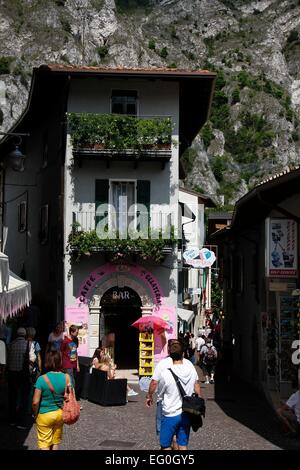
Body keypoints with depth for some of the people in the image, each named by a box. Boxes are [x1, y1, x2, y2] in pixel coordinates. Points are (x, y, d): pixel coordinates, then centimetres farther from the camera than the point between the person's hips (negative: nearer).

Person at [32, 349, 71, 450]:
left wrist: (35, 414, -1)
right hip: (60, 414, 3)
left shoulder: (42, 379, -19)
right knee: (56, 442, 21)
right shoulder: (66, 377, -11)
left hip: (44, 415, -3)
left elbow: (35, 402, -17)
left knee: (44, 444, 7)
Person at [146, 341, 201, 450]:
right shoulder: (192, 371, -4)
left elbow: (161, 394, -4)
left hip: (170, 415, -4)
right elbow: (198, 392, 7)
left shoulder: (166, 373, -18)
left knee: (166, 445, 10)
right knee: (183, 445, 12)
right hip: (186, 414, 4)